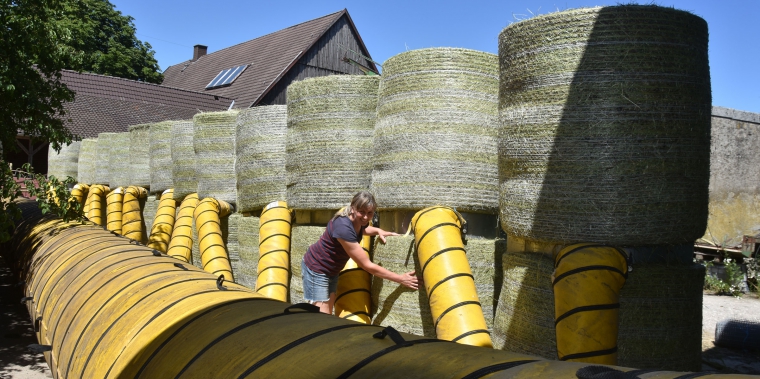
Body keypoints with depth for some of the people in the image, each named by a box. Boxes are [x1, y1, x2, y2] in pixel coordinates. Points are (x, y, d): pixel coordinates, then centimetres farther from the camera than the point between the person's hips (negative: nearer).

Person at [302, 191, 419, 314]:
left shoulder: (358, 220, -9)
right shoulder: (343, 227, -34)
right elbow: (367, 265, -30)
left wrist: (378, 231, 0)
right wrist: (400, 279, -25)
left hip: (332, 271, 9)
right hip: (316, 270, -9)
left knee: (327, 315, 10)